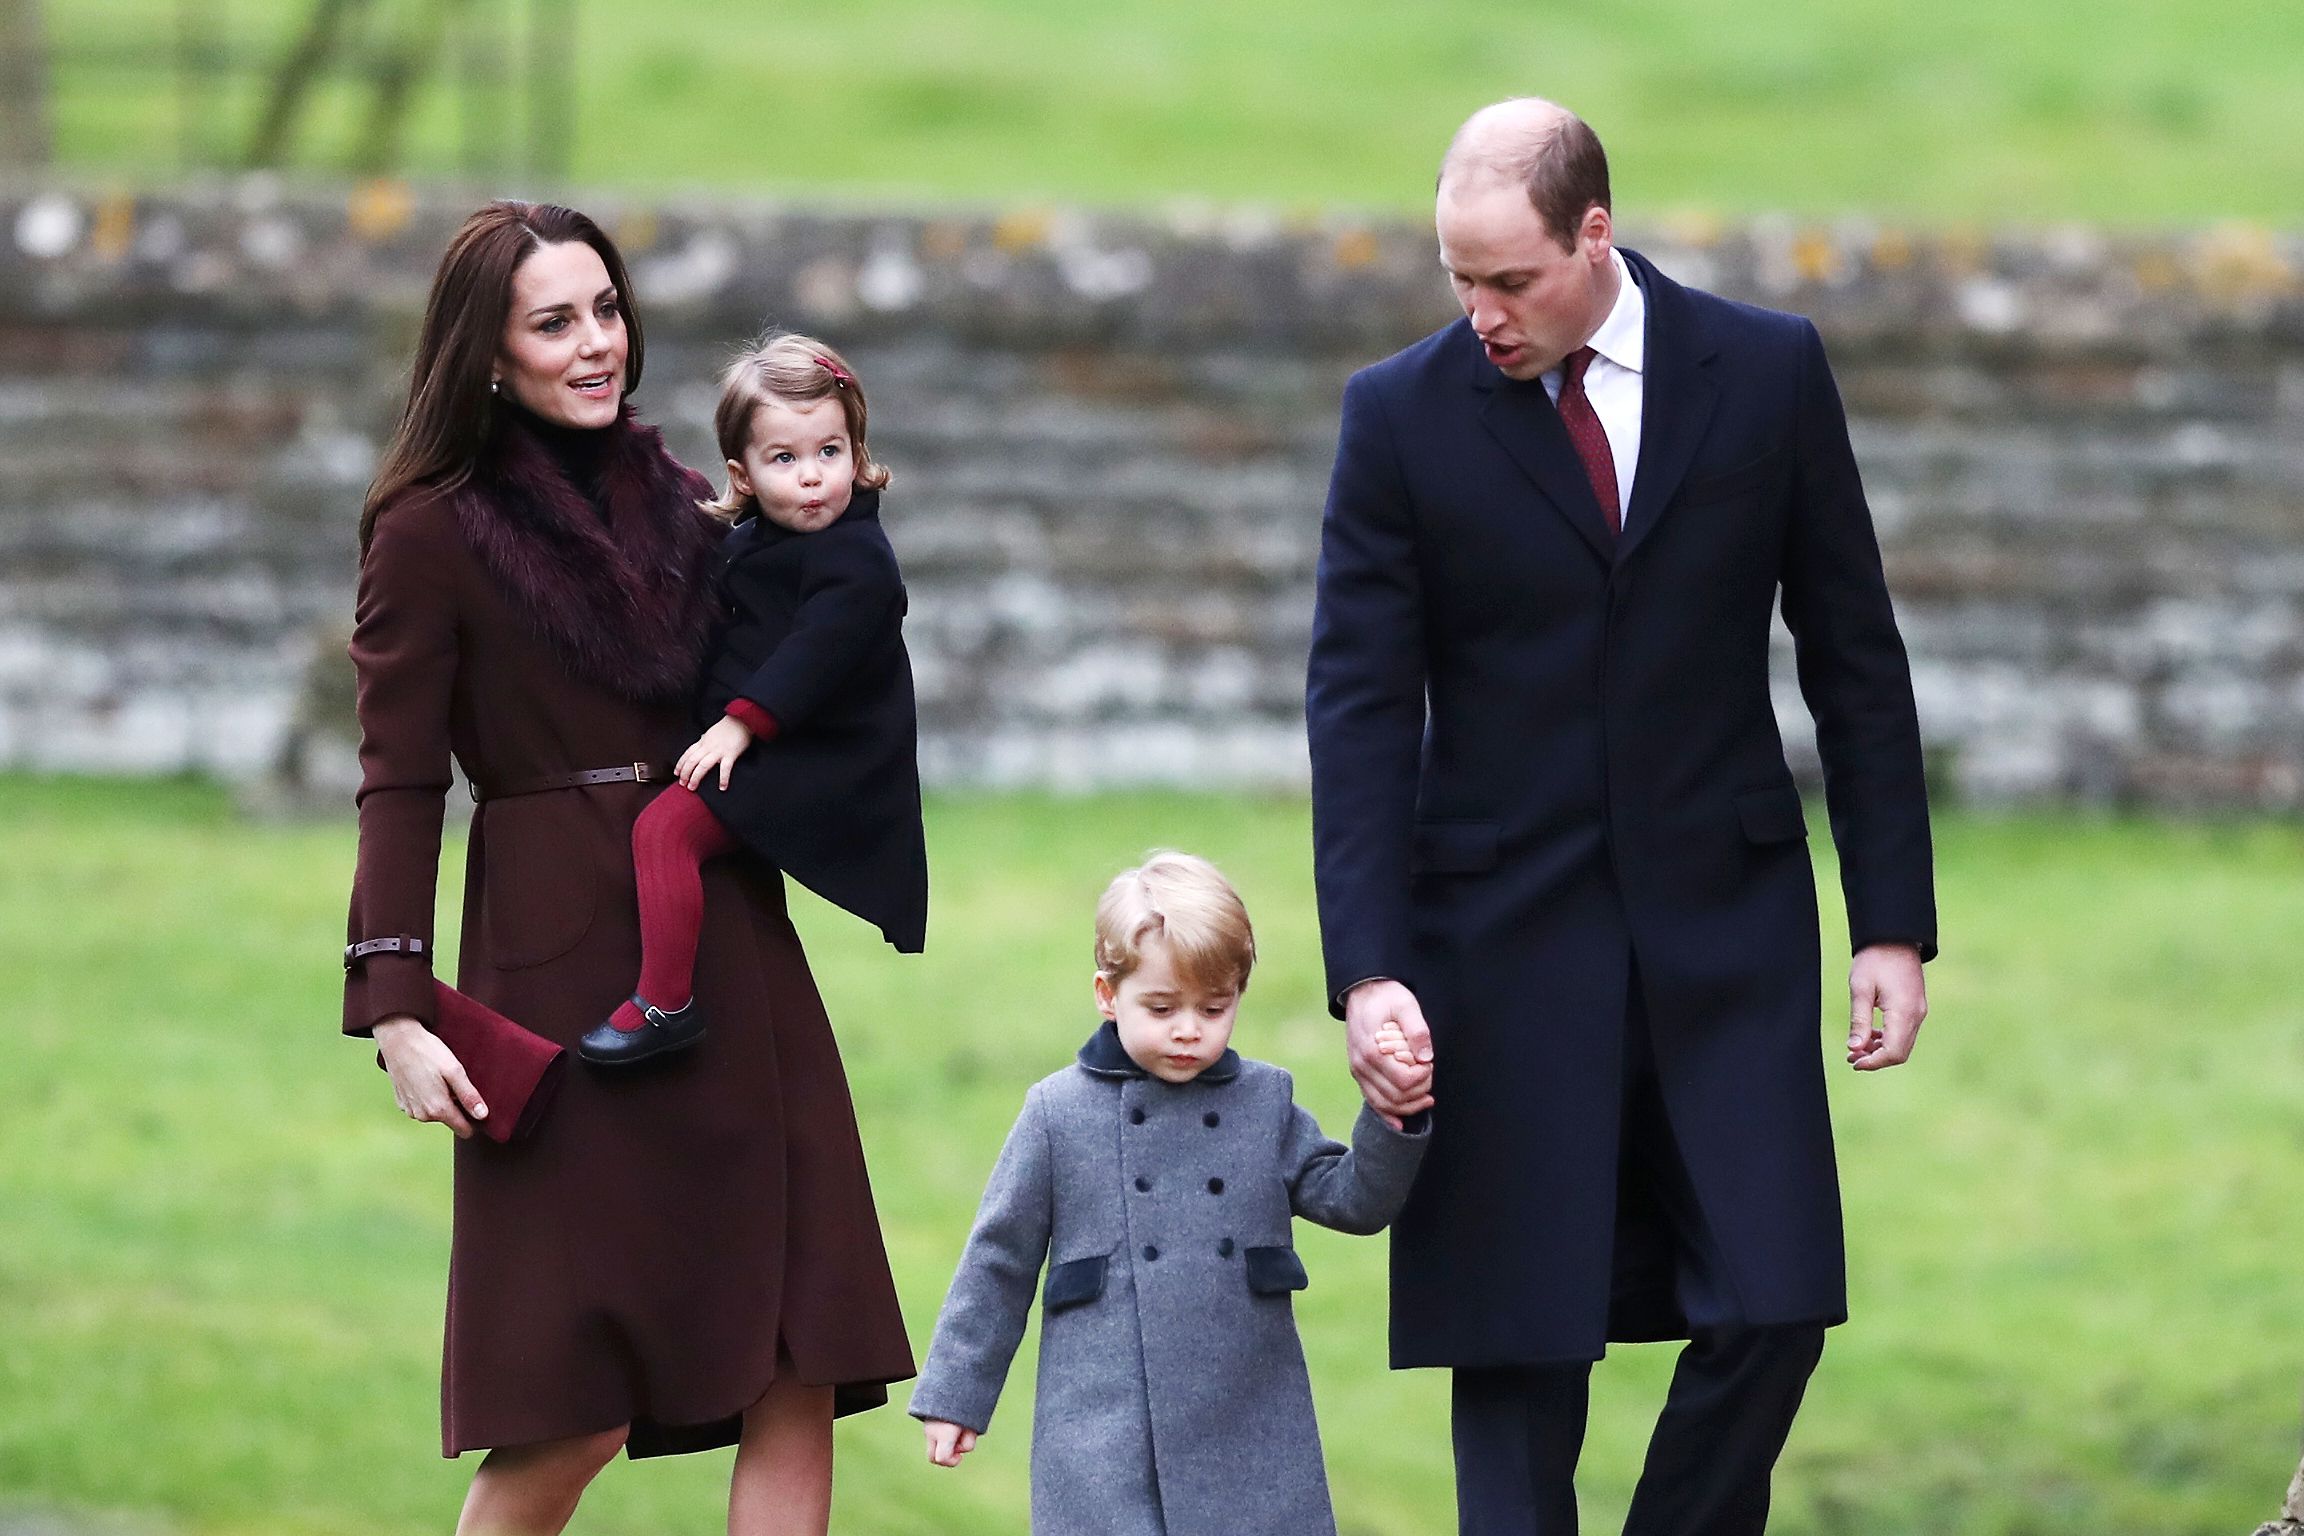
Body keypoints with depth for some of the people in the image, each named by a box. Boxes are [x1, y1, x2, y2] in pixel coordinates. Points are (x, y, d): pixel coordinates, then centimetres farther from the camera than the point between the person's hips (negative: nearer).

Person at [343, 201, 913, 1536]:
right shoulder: (433, 535, -4)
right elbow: (399, 788, -6)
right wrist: (399, 1015, -14)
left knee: (798, 1381, -2)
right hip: (567, 965, -6)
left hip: (734, 956, 6)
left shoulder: (680, 506, 13)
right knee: (573, 1418, -6)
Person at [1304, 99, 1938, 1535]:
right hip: (1507, 932, -1)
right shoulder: (1402, 416, -2)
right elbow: (1360, 706, -4)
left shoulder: (1768, 372, 1)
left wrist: (1896, 924, 2)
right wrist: (1368, 972, -13)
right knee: (1519, 1339, -2)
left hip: (1727, 919, 1)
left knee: (1770, 1312, -5)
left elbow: (1855, 656, 6)